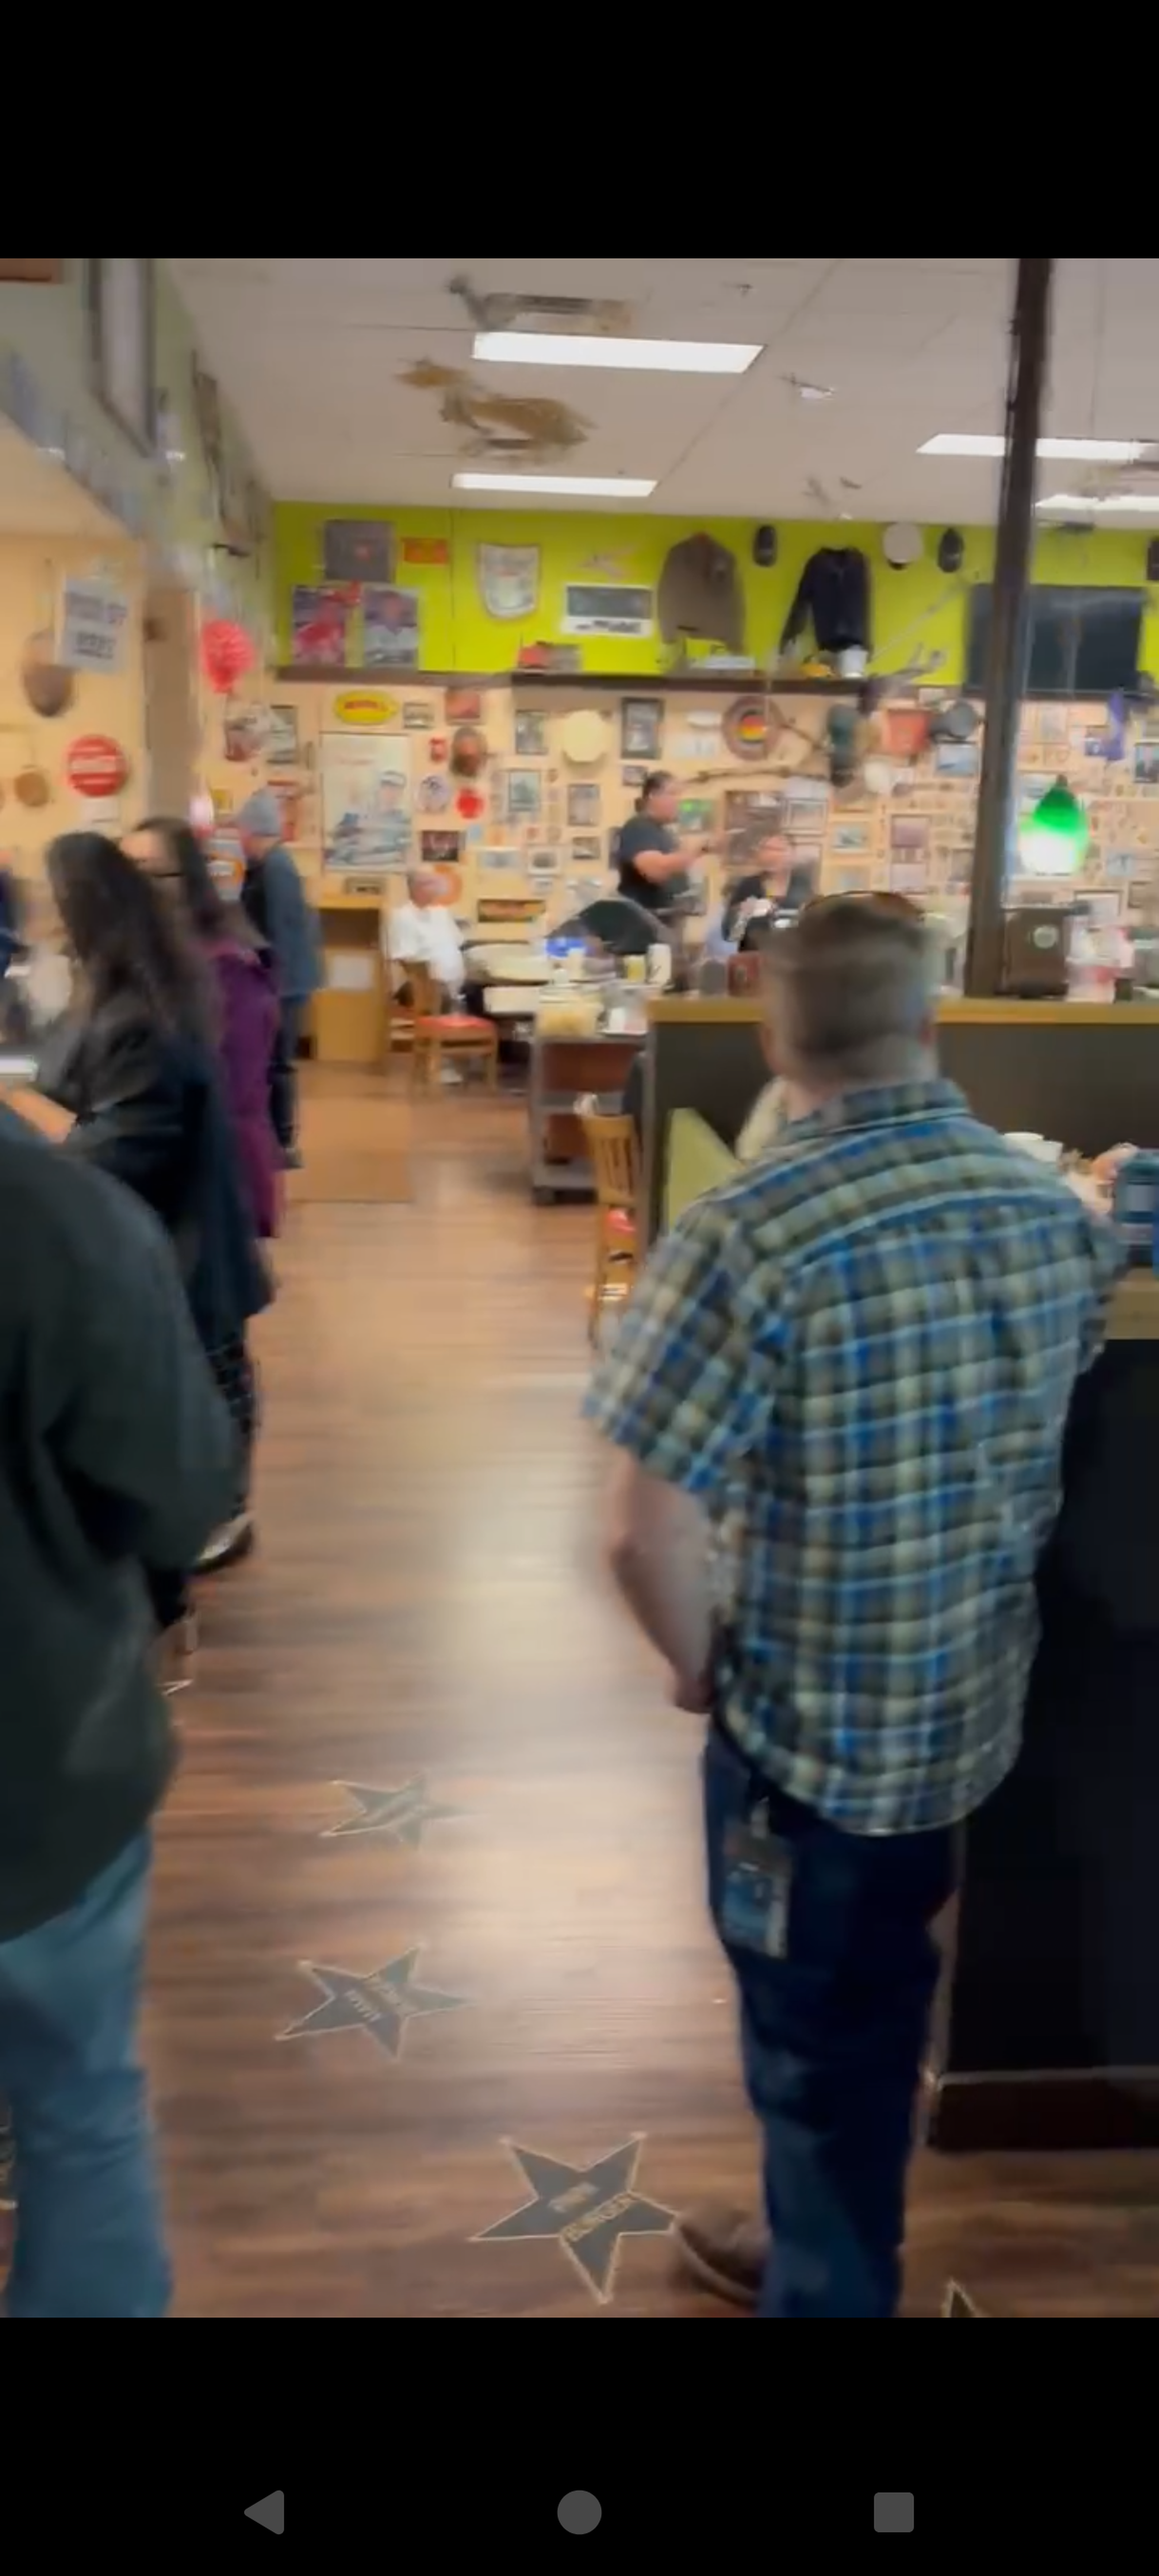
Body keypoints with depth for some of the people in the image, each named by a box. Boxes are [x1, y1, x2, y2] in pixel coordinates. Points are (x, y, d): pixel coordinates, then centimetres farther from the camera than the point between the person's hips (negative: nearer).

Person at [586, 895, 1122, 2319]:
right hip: (971, 1704, 7)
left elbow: (649, 1532, -27)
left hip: (811, 1719, -6)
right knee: (875, 2004, 28)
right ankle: (832, 2248, 52)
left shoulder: (748, 1235, -26)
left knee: (818, 2037, 16)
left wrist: (699, 1664, -8)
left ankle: (826, 2291, 40)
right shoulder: (1057, 1212, -4)